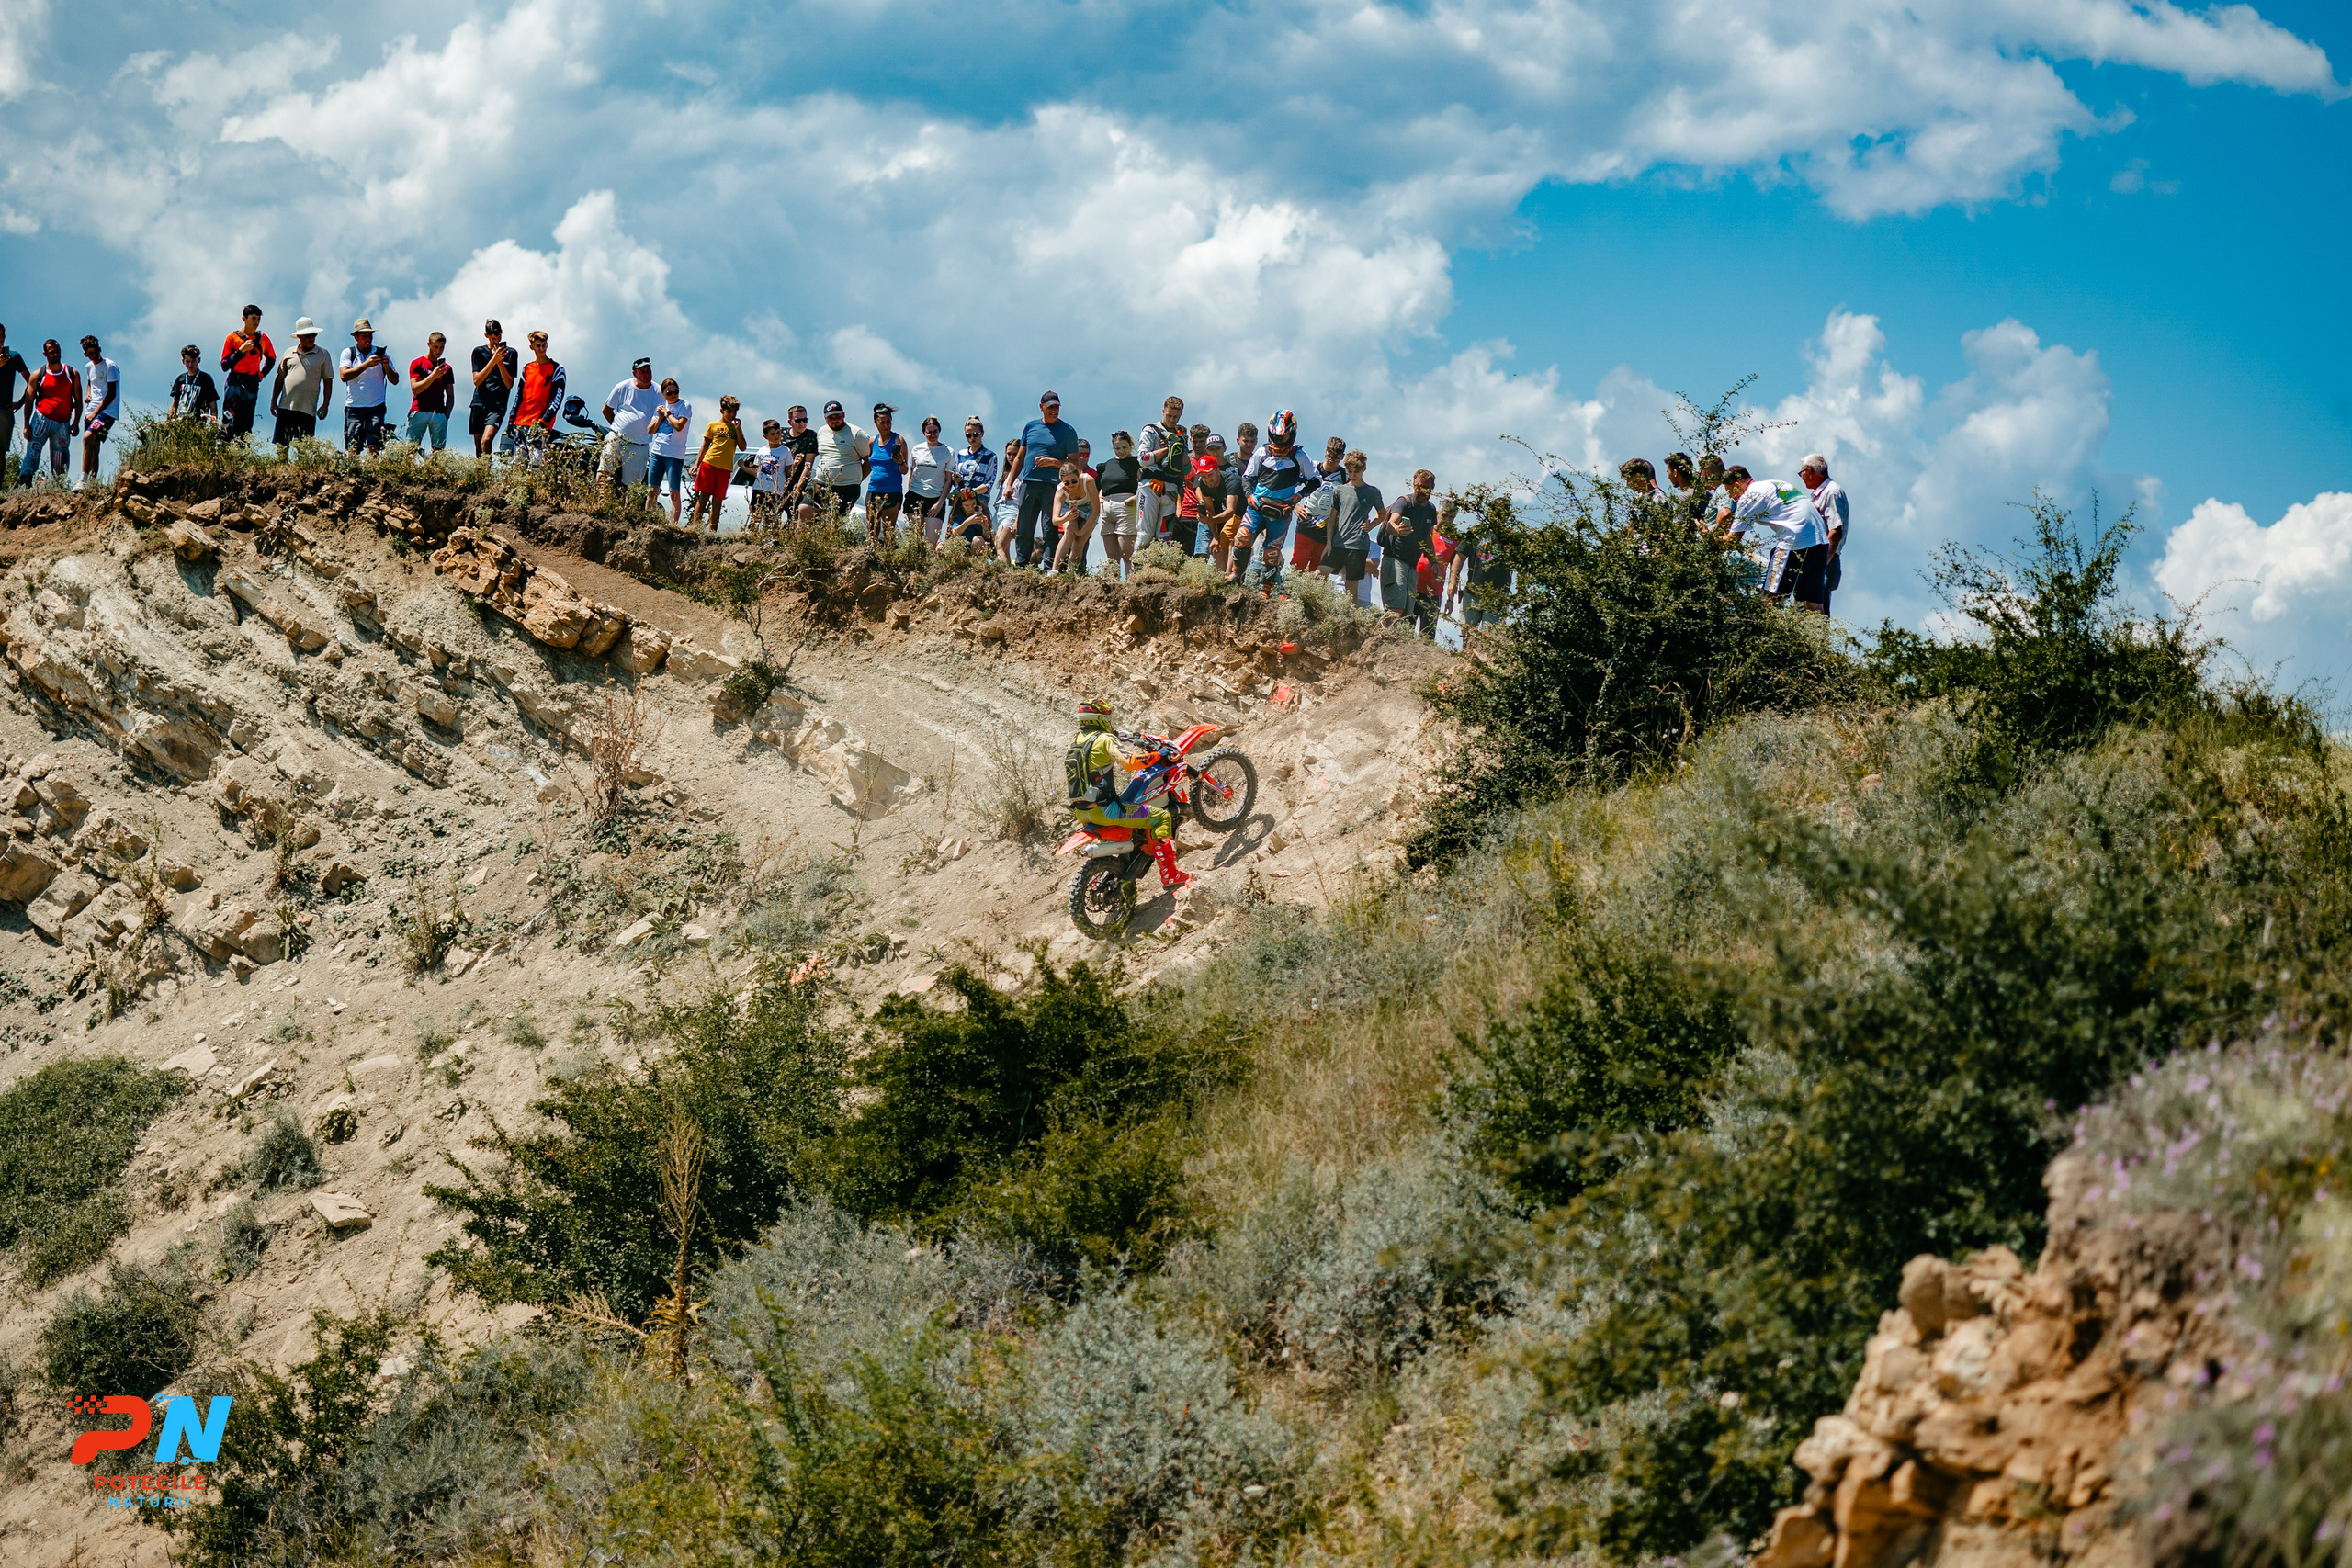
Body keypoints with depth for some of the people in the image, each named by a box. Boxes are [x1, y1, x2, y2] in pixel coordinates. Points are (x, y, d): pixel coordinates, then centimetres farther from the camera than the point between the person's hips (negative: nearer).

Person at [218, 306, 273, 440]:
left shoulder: (263, 338, 9)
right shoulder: (233, 338, 0)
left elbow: (271, 359, 27)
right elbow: (224, 366, -5)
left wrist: (262, 374, 11)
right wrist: (241, 350, -13)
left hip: (252, 386, 3)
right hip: (234, 384, -3)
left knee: (245, 428, 0)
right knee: (228, 424, -14)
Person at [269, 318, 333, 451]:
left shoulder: (323, 355, 6)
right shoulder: (289, 353, 12)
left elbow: (328, 381, 5)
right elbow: (280, 379, 17)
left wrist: (325, 405, -3)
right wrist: (273, 401, 11)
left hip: (307, 410, -2)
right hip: (285, 407, 2)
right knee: (281, 445, 1)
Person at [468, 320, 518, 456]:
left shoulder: (511, 353, 8)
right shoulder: (479, 352, 9)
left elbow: (509, 384, 3)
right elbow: (476, 381, -2)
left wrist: (500, 362, -10)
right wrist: (493, 360, -11)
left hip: (498, 405, -2)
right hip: (479, 404, 2)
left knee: (486, 441, -22)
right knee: (478, 445, 4)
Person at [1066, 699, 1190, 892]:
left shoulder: (1076, 741, 14)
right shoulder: (1105, 739, -9)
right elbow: (1129, 762, -24)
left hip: (1080, 811, 9)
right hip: (1102, 809, -9)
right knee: (1161, 817, -8)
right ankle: (1169, 875, -16)